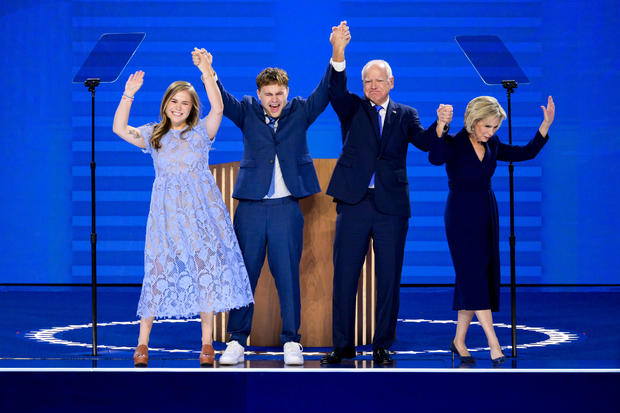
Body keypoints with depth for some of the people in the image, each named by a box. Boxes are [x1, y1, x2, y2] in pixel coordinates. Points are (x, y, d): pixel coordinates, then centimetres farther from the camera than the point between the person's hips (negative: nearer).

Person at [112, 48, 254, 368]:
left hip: (201, 209, 0)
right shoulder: (153, 134, 12)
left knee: (206, 269, -3)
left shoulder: (201, 131, 7)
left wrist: (206, 72, -19)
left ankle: (207, 344, 3)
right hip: (167, 212, 1)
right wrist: (128, 94, -9)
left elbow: (218, 107, -10)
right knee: (159, 270, -3)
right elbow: (120, 129, 0)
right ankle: (142, 343, 3)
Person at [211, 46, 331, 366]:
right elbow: (222, 100, -7)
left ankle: (291, 341, 10)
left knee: (288, 274, 2)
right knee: (243, 273, 3)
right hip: (251, 205, 1)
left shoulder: (300, 112, 7)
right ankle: (238, 340, 10)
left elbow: (325, 91, -4)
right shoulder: (247, 112, 8)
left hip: (287, 207, -1)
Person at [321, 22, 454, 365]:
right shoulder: (353, 109, 8)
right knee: (344, 276, 3)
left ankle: (382, 346, 12)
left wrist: (441, 124, -28)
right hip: (354, 204, 0)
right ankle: (343, 345, 12)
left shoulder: (405, 115, 11)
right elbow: (336, 89, -12)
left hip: (391, 207, 0)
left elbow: (424, 141, -5)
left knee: (389, 279, 3)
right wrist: (338, 52, -30)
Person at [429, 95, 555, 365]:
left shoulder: (492, 146, 8)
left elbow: (526, 153, 12)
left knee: (478, 279, 7)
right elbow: (436, 159, -32)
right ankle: (494, 345, -17)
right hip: (461, 217, -7)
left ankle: (459, 341, 16)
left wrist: (545, 126, 2)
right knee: (474, 276, -11)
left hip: (486, 216, 7)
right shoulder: (454, 144, -11)